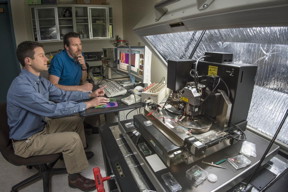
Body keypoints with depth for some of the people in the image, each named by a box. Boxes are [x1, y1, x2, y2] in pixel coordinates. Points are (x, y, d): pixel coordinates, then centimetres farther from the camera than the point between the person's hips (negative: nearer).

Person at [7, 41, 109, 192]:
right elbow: (52, 109, -36)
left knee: (76, 120, 7)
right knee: (73, 139, -22)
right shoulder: (21, 86, -32)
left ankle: (79, 153, 29)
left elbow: (63, 95, 4)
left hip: (41, 126, 9)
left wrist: (90, 95, -8)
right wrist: (88, 104, -32)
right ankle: (75, 178, 3)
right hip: (26, 141, -9)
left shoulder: (40, 80, -2)